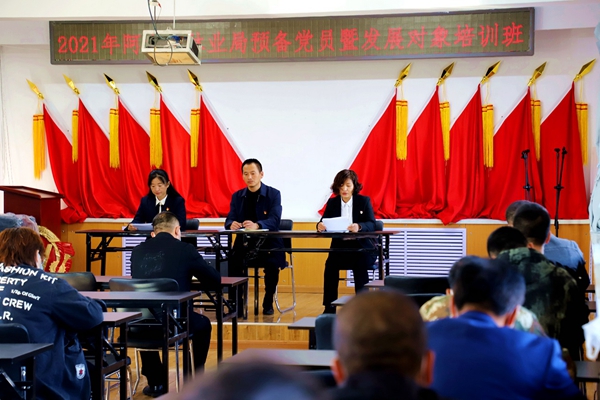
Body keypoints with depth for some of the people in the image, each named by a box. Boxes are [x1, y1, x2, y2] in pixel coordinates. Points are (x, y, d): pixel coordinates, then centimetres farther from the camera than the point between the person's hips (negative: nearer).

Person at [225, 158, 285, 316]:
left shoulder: (273, 194, -1)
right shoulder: (237, 196, 10)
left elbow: (274, 220, -16)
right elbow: (229, 220, 2)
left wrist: (256, 225, -37)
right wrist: (232, 224, -25)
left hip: (268, 243, -2)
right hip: (244, 243, 2)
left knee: (272, 263, -32)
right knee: (234, 260, -30)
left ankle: (268, 303, -10)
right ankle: (237, 301, -15)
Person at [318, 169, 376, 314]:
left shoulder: (364, 201, 1)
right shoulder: (332, 203, 8)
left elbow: (371, 225, -12)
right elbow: (324, 223, -2)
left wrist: (359, 227, -35)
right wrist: (320, 226, -28)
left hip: (362, 249, -2)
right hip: (340, 248, 2)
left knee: (360, 264, -32)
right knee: (331, 263, -27)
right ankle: (329, 308, -20)